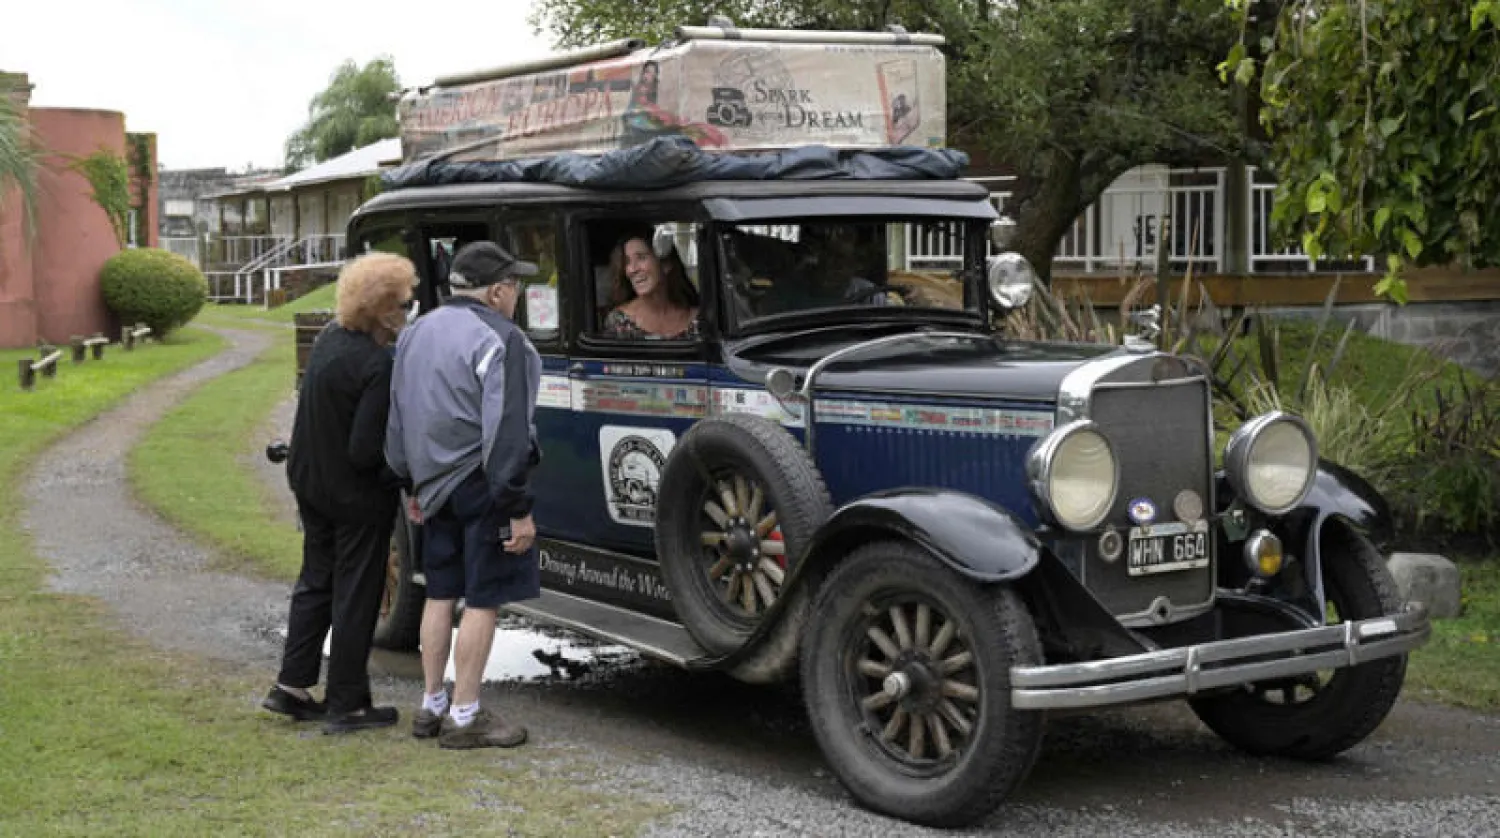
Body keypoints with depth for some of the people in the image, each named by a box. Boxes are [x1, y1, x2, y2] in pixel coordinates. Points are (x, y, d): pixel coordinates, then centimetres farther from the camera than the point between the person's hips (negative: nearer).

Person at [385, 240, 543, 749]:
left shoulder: (415, 334, 12)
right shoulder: (499, 341, -14)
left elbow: (398, 420, 18)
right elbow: (506, 434, -19)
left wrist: (414, 486, 26)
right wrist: (519, 510, -16)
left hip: (434, 485, 8)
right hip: (481, 485, -8)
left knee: (441, 593, 16)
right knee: (482, 600, -1)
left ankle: (431, 706, 23)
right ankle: (464, 717, 3)